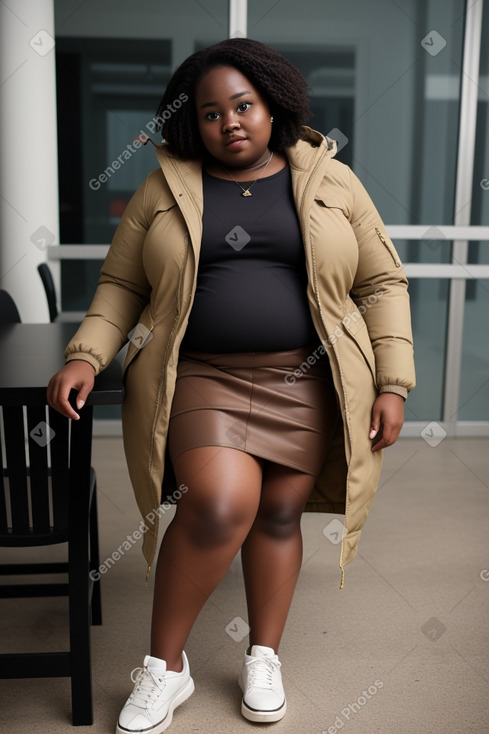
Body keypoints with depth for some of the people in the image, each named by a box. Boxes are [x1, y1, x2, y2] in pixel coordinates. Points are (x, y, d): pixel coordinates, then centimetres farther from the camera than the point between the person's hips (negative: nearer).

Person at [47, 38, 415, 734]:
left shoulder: (331, 180, 7)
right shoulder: (165, 188, 7)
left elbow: (382, 283, 7)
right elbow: (121, 283, 9)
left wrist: (392, 384, -1)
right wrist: (86, 356, -7)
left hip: (306, 383, 2)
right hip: (200, 377, -1)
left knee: (278, 514, 5)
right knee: (221, 503, -21)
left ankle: (264, 659, 29)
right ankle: (164, 665, 2)